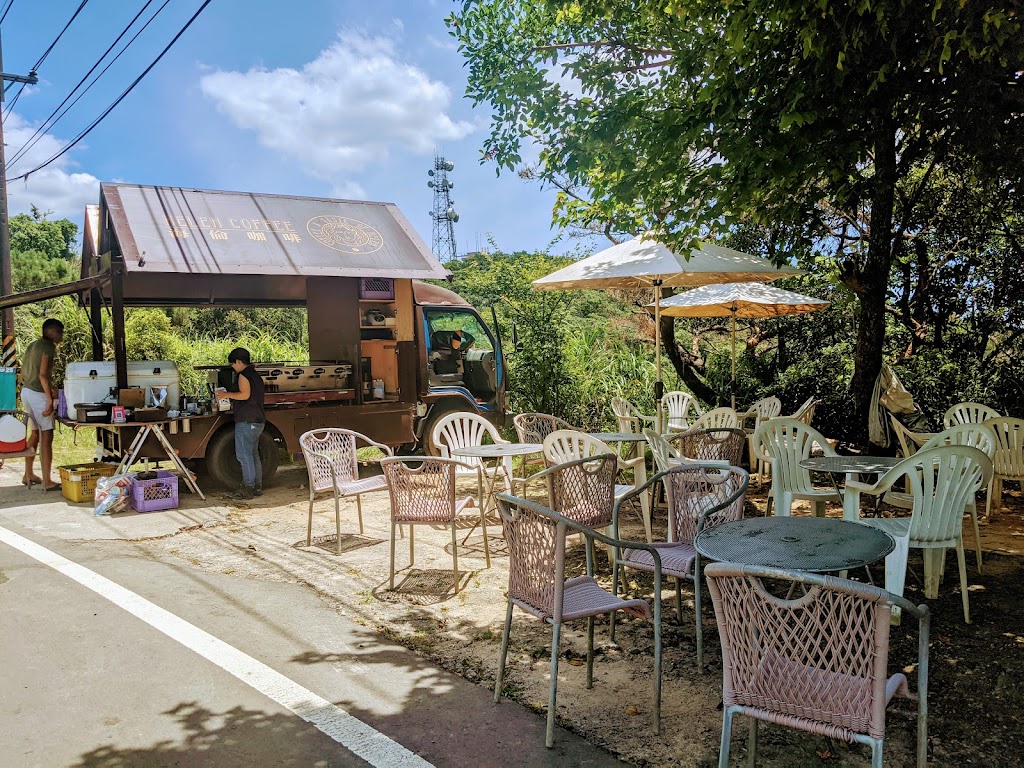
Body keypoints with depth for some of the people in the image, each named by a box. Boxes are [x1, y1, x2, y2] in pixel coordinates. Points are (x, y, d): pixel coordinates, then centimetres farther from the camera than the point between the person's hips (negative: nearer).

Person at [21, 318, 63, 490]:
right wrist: (50, 400, -20)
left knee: (35, 432, 19)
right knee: (47, 437, -5)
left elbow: (23, 375, 18)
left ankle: (28, 474, 26)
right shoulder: (49, 346, -11)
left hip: (26, 391, 9)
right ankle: (46, 481, -5)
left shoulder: (33, 345, 16)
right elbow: (43, 375, -20)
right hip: (38, 394, -9)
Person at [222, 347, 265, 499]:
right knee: (254, 454, 14)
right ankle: (257, 486, 16)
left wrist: (227, 394, -8)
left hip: (246, 421, -10)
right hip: (258, 420, 10)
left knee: (244, 455, -7)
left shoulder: (244, 374, -10)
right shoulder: (256, 375, 19)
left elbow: (245, 395, -20)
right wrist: (231, 399, 25)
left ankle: (247, 488, -7)